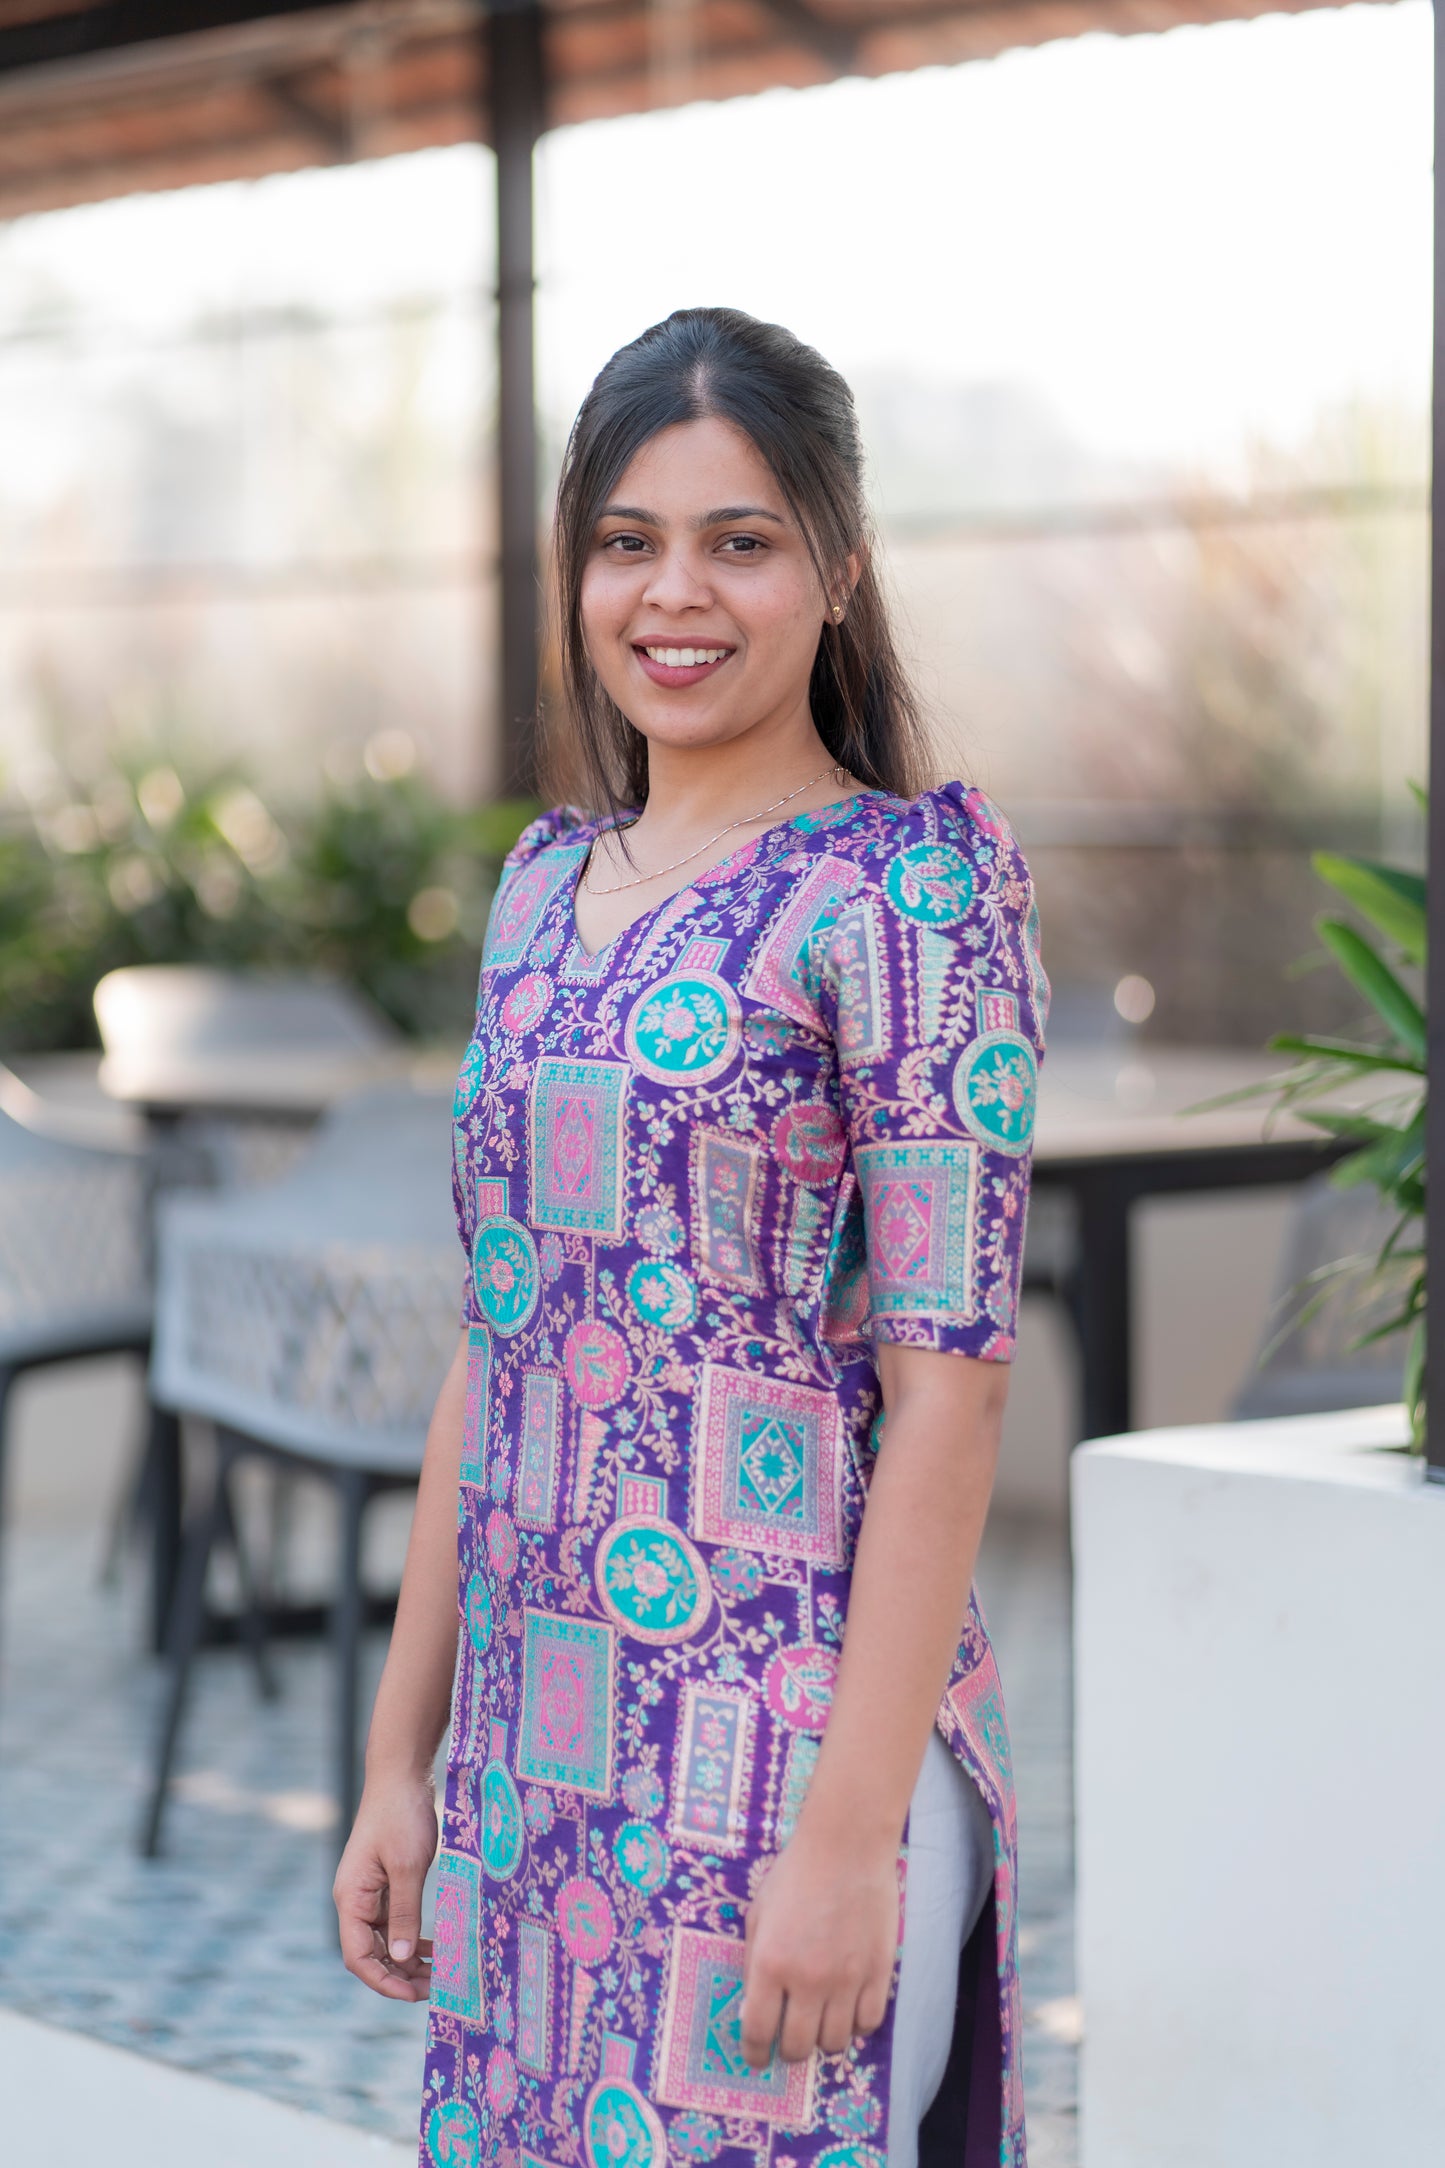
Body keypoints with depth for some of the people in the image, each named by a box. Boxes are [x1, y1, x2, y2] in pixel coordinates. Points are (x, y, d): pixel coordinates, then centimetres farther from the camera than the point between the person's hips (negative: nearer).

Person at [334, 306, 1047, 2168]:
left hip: (787, 1742, -6)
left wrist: (855, 1832, -18)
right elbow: (493, 1351, 14)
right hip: (534, 1762, 6)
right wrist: (400, 1756, 12)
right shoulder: (546, 883, 11)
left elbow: (949, 1380, -14)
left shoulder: (906, 889, -9)